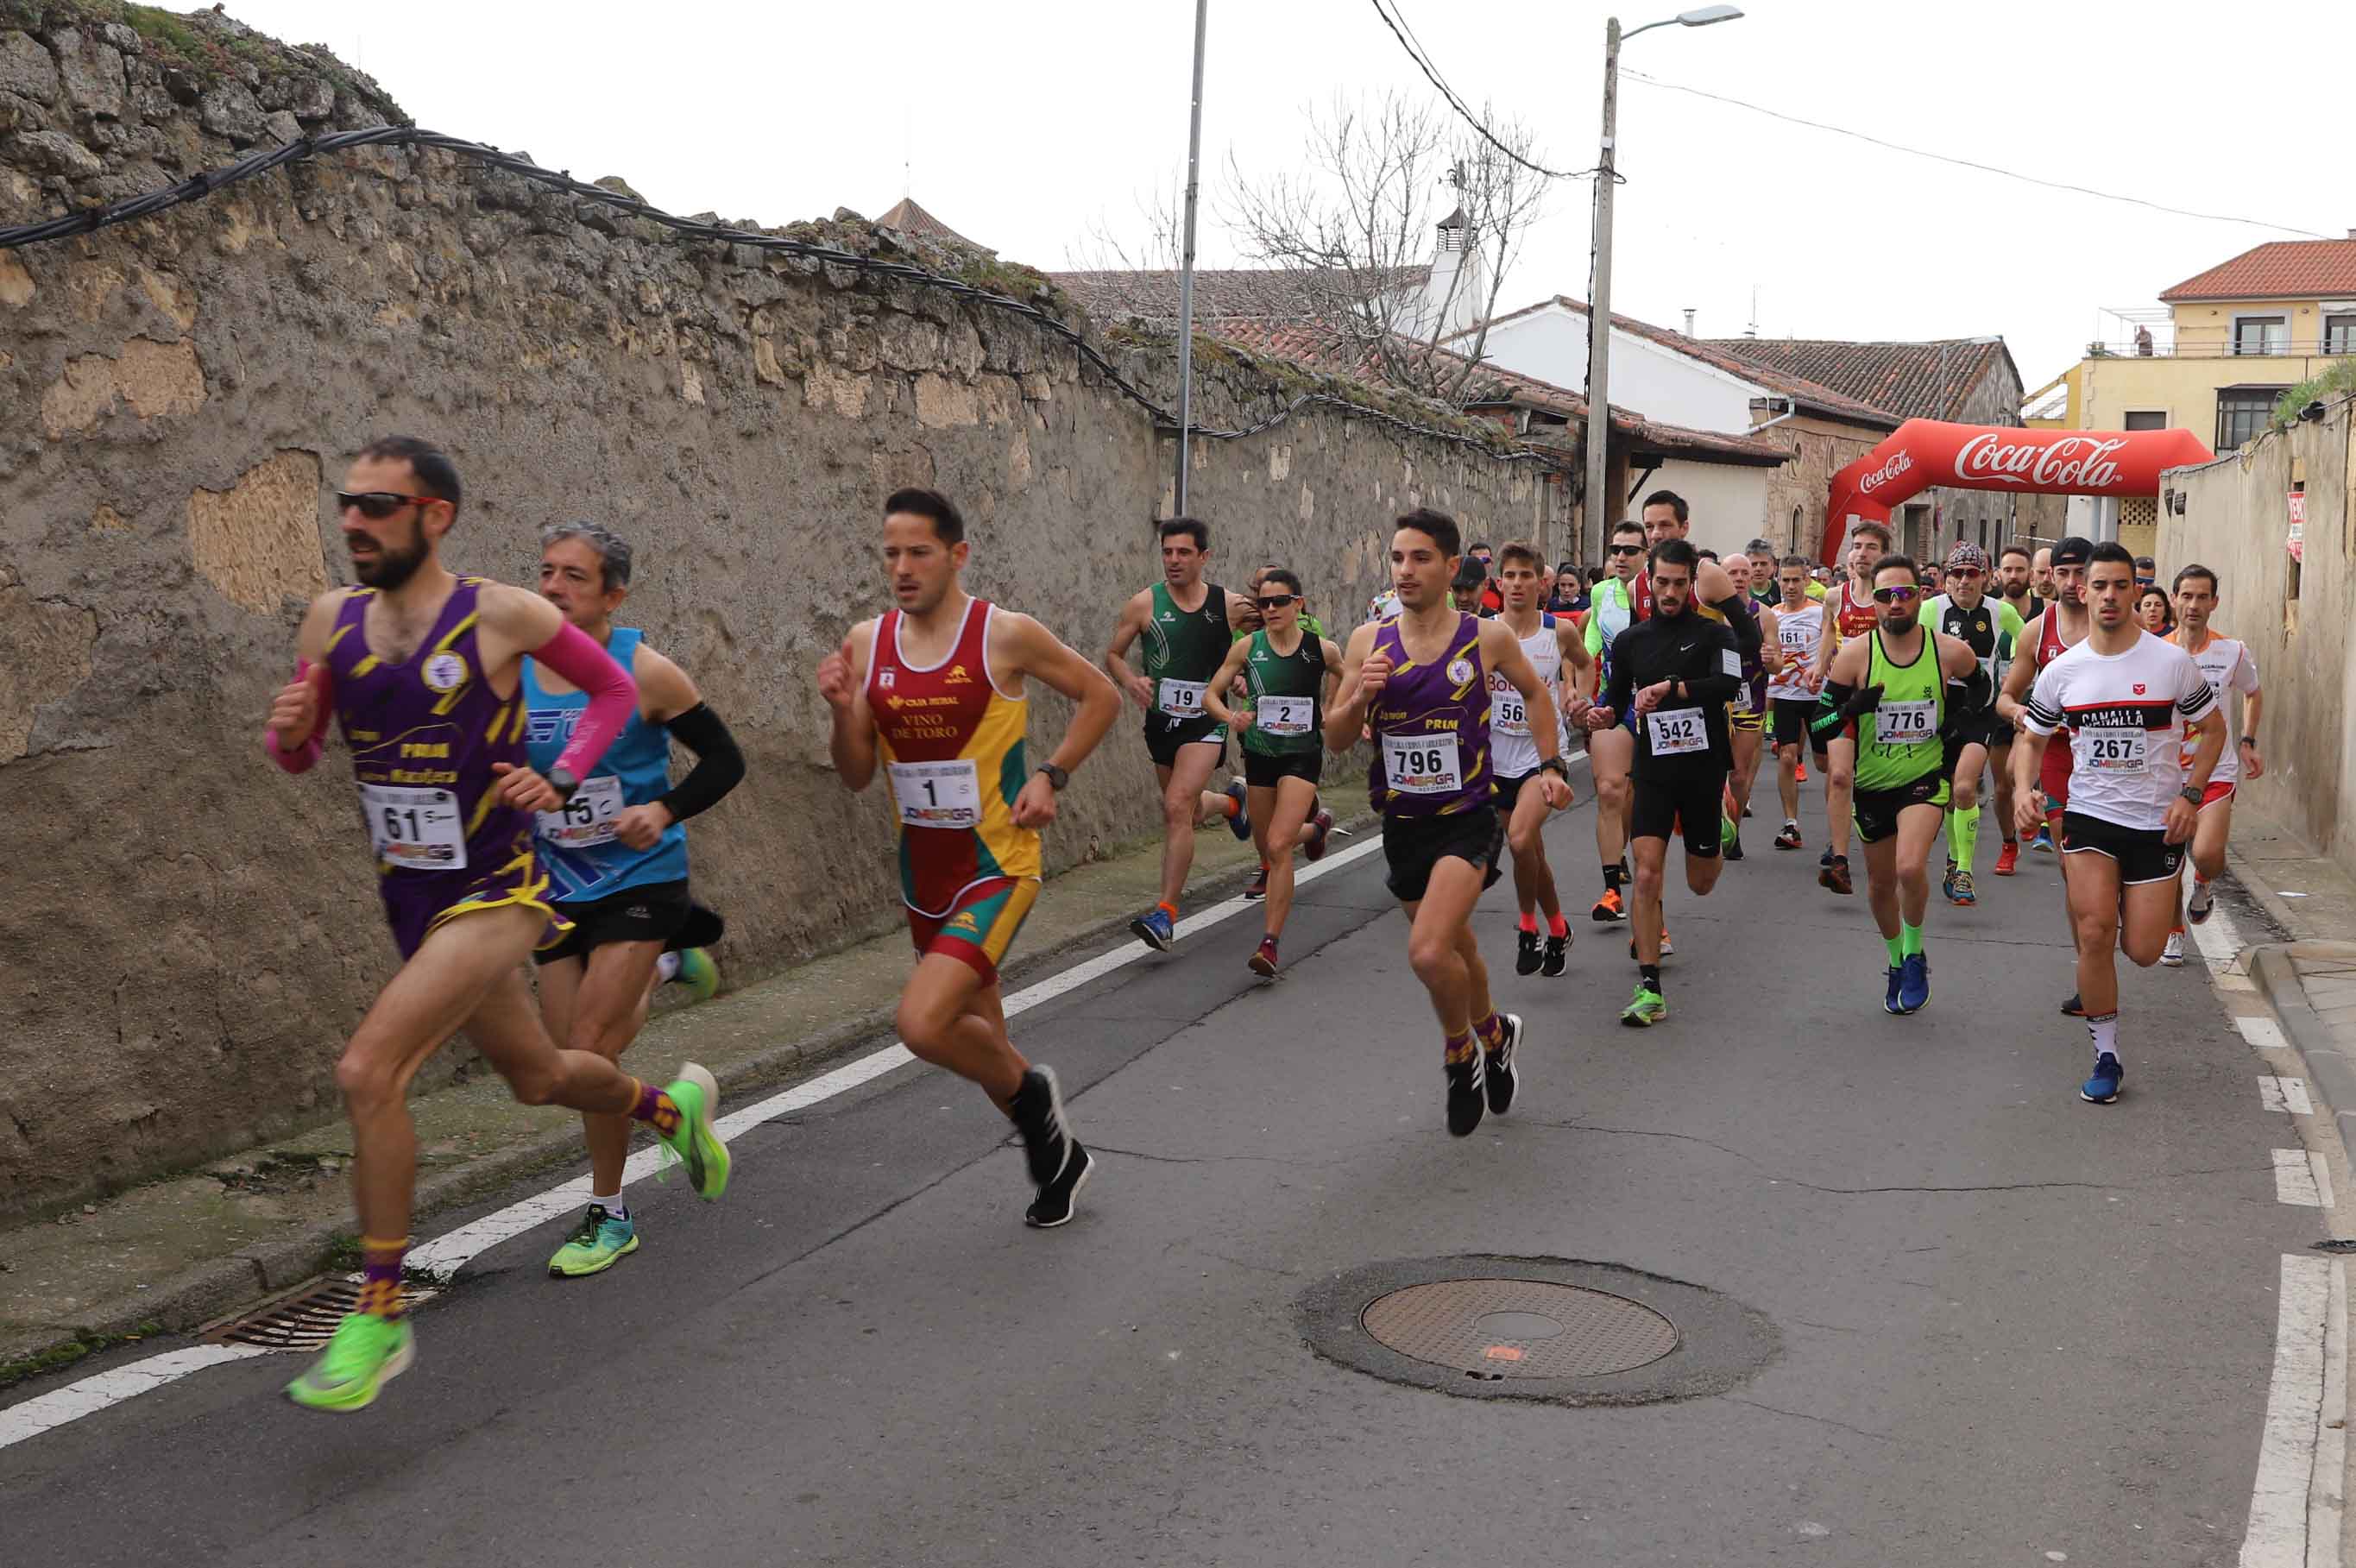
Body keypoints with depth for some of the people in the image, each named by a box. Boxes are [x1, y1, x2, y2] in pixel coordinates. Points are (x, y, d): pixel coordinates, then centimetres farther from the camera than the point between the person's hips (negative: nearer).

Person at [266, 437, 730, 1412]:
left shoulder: (501, 615, -14)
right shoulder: (333, 620, 0)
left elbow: (615, 689, 1)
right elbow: (296, 758, 9)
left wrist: (560, 783, -13)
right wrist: (288, 732, -14)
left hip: (496, 893, -6)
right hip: (411, 900, 7)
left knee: (368, 1071, -22)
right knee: (537, 1078, 23)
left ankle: (379, 1317, -9)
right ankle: (674, 1107, 55)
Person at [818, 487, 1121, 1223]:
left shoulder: (1006, 635, -12)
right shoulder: (867, 642, 1)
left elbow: (1101, 696, 2)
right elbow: (857, 776, 4)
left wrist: (1050, 775, -9)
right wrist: (841, 710, -14)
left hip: (997, 865, -6)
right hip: (924, 872, 6)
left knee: (922, 1024, -22)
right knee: (977, 1039, 17)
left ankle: (1030, 1090, 7)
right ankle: (1057, 1157, 40)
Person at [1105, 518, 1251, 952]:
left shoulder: (1230, 606, -4)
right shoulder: (1144, 603, -4)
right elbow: (1113, 654, 5)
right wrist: (1131, 681, -16)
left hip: (1205, 721, -3)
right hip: (1161, 720, 3)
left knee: (1177, 807, -20)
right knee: (1188, 808, 19)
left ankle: (1165, 913, -17)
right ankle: (1231, 800, 57)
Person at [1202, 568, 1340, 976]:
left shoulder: (1321, 650, -7)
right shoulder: (1248, 647, -5)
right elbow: (1210, 694, -3)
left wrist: (1333, 711, 1)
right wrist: (1231, 717, -22)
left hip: (1302, 756, -3)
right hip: (1260, 755, 3)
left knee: (1278, 847, -18)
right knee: (1265, 844, 19)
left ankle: (1269, 944, -13)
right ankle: (1316, 826, 56)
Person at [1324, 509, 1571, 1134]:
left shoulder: (1487, 638, -6)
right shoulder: (1368, 642, -1)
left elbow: (1535, 693, 14)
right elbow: (1335, 739, 3)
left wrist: (1551, 764, 8)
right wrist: (1362, 696, -16)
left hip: (1467, 818, -4)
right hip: (1402, 822, 4)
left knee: (1429, 953, -22)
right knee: (1457, 949, 20)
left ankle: (1460, 1051, 7)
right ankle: (1493, 1036, 47)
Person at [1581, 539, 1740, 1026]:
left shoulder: (1714, 633, -5)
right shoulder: (1630, 641, 6)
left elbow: (1728, 684, -23)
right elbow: (1616, 698, 16)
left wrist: (1669, 687, -29)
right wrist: (1604, 715, -6)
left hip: (1704, 769, -1)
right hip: (1653, 770, 1)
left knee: (1701, 884, 14)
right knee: (1647, 875, -14)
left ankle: (1714, 839, 54)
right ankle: (1649, 989, -10)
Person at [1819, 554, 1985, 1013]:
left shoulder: (1949, 651, -9)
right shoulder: (1855, 654, -12)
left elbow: (1981, 683, 14)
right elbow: (1820, 721, -9)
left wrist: (1961, 717, -3)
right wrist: (1852, 706, -28)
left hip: (1925, 778, -2)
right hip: (1872, 784, 2)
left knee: (1910, 868, -24)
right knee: (1881, 882, 15)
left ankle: (1915, 954, 3)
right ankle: (1896, 962, 42)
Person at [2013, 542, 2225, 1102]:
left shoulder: (2173, 662, -6)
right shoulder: (2060, 671, 0)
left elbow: (2213, 728, 5)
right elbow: (2032, 739, 11)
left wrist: (2190, 793, -7)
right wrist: (2023, 786, -9)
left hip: (2158, 820, -1)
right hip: (2089, 814, 1)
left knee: (2142, 951, 1)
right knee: (2095, 934, -12)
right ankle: (2106, 1059, 2)